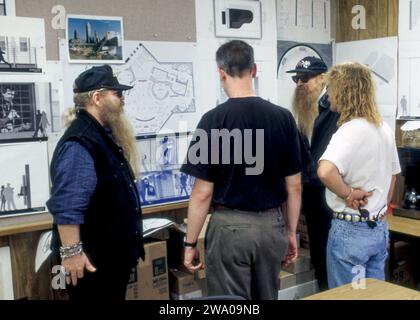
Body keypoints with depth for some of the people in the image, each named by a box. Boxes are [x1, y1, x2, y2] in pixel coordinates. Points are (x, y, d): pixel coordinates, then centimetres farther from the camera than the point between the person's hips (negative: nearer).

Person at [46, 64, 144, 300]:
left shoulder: (103, 135, 12)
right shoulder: (79, 142, -21)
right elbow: (67, 205, -29)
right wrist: (71, 251, -29)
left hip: (114, 254, 10)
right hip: (93, 259, -10)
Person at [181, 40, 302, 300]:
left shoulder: (214, 119, -13)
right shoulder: (283, 117, -2)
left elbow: (203, 193, -12)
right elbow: (294, 186, 2)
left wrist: (190, 243, -2)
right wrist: (291, 232, 14)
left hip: (230, 227, -4)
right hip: (272, 226, 4)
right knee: (267, 297, 20)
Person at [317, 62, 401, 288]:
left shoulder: (350, 130, -22)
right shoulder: (385, 129, 7)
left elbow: (325, 171, -39)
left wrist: (348, 194, -23)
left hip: (351, 230, -8)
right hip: (379, 227, 8)